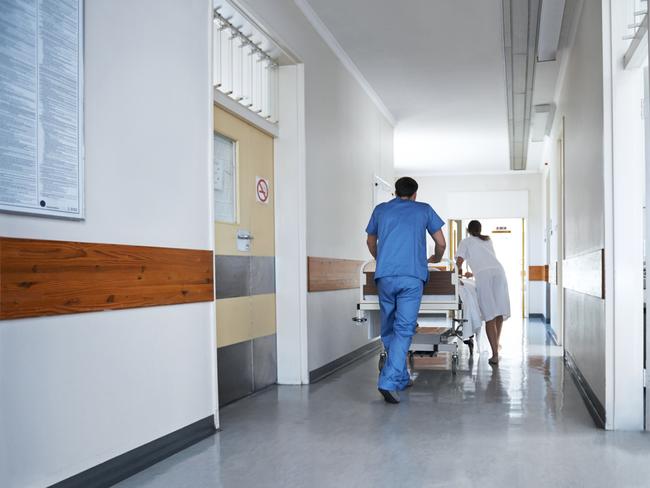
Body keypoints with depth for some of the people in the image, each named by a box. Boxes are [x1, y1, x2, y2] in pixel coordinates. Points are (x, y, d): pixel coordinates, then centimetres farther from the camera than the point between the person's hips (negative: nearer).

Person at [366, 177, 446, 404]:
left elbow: (371, 242, 31)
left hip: (385, 276, 2)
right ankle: (388, 382, -19)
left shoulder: (381, 210, 19)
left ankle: (401, 378, 22)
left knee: (389, 329, 14)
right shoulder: (424, 210, 14)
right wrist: (436, 258, 39)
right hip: (412, 277, -2)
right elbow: (441, 243, 17)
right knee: (403, 330, -6)